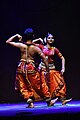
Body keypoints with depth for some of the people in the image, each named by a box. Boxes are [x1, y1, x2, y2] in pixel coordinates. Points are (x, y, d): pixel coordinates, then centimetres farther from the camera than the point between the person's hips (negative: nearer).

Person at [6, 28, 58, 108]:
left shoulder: (21, 45, -5)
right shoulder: (36, 48, -7)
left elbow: (8, 41, 6)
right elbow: (44, 59, -8)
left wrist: (16, 36, 15)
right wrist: (47, 70, 0)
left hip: (21, 68, 1)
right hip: (31, 68, -1)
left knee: (23, 87, 14)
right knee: (40, 85, 12)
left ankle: (30, 102, 4)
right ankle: (49, 101, 23)